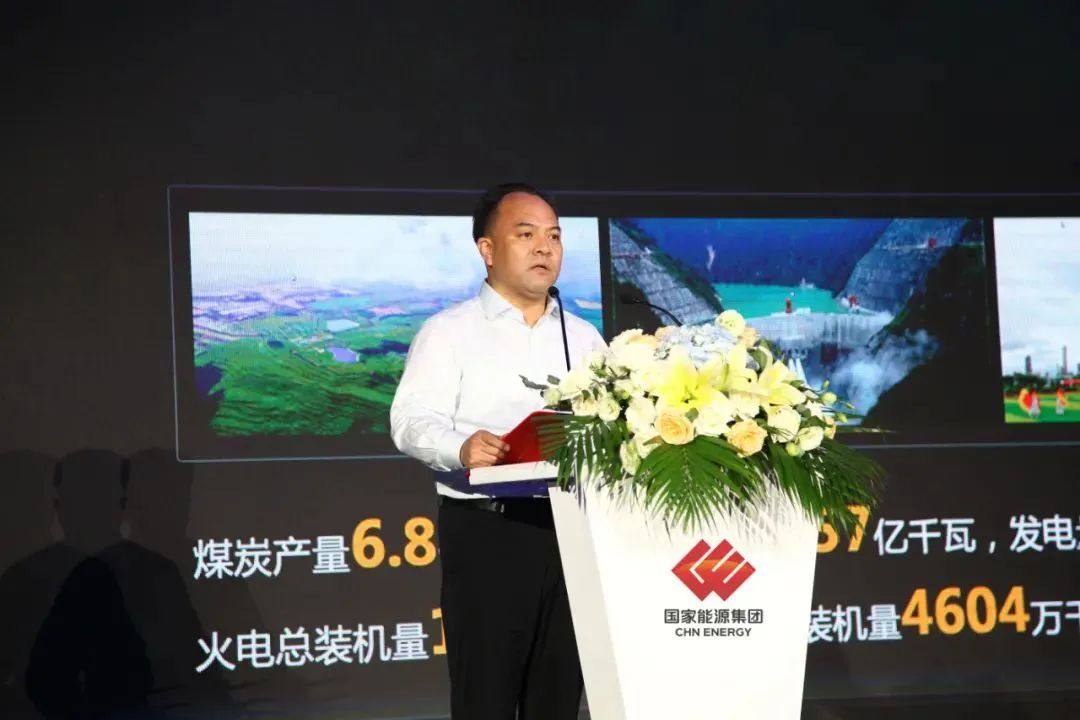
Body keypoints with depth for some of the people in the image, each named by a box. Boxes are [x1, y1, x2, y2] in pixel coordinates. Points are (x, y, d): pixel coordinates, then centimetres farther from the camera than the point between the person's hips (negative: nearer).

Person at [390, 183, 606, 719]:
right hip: (485, 532, -4)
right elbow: (412, 422, -9)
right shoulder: (449, 332, 2)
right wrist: (461, 447, -30)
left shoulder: (583, 337, 17)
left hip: (571, 529, 4)